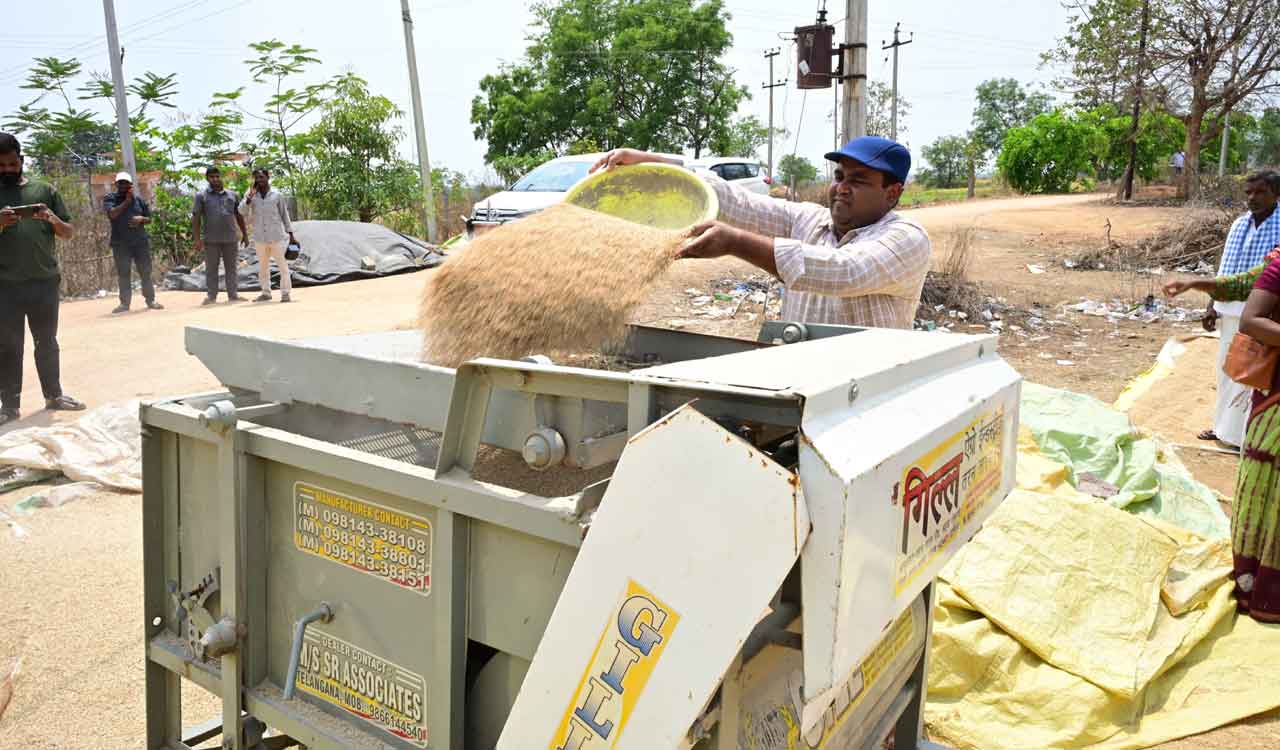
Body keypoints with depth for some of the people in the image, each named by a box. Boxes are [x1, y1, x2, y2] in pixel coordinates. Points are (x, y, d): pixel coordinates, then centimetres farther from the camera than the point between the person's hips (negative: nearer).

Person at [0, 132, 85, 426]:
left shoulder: (44, 190, 8)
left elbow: (68, 233, 9)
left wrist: (52, 219, -11)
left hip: (45, 281, 1)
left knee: (47, 341, 11)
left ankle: (53, 394, 21)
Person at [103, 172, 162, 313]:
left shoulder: (139, 200, 11)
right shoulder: (110, 199, 3)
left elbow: (149, 219, 14)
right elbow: (112, 214, -15)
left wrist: (141, 219, -9)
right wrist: (127, 201, -11)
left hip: (141, 241, 2)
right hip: (120, 244, -2)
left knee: (146, 272, 3)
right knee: (123, 274, 1)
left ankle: (150, 300, 10)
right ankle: (124, 303, 6)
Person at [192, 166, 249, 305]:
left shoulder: (233, 195, 11)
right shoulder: (201, 196, 3)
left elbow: (239, 216, 17)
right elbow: (195, 218, -1)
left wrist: (245, 234, 12)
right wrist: (197, 239, -9)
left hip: (230, 238, 2)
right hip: (211, 240, -2)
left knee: (231, 268, 5)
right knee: (211, 269, 2)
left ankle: (233, 294, 8)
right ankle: (211, 295, 6)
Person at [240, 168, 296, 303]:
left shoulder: (277, 195, 1)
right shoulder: (251, 194, 4)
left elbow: (284, 215, 5)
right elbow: (242, 211, -6)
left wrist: (291, 235, 3)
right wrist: (250, 197, -20)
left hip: (276, 237, -2)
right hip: (260, 238, 2)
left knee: (282, 265, -2)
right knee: (263, 267, 9)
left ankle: (285, 293, 1)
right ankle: (266, 293, 16)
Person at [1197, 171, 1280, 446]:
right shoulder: (1239, 224, 8)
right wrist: (1212, 305, 12)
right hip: (1230, 310, 6)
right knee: (1226, 371, 15)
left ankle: (1246, 434, 8)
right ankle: (1225, 426, 29)